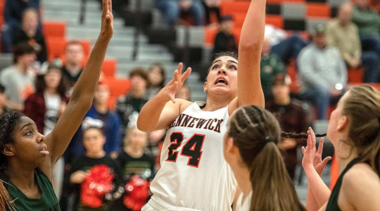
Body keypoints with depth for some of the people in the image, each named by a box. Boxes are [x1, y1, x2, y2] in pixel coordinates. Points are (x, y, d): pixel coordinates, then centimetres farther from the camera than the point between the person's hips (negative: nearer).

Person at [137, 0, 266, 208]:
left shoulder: (241, 112, 2)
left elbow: (249, 48, -10)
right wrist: (162, 96, -26)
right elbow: (144, 125, -7)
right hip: (158, 205, 3)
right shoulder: (182, 107, 13)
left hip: (207, 206, -3)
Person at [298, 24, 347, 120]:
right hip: (311, 90, -5)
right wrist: (327, 87, -19)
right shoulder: (307, 53, 1)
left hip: (335, 89, 5)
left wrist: (339, 86, -5)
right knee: (322, 92, -39)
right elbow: (307, 74, -12)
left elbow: (342, 71, 18)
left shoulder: (334, 52, 21)